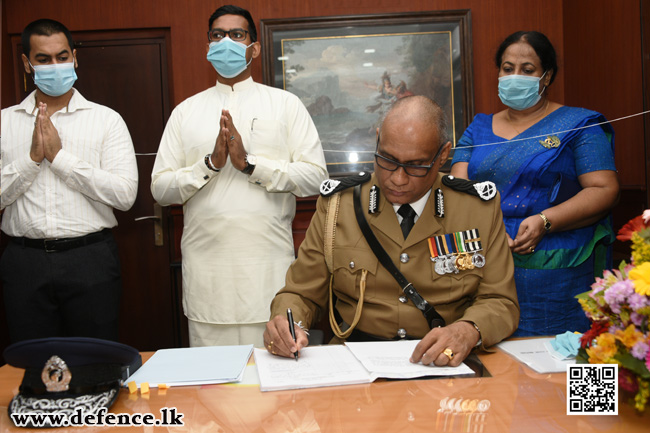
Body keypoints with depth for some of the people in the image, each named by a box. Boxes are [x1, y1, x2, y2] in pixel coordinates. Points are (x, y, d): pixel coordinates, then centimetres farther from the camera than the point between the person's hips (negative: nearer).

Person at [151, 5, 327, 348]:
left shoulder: (285, 104, 7)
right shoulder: (186, 111, 12)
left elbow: (315, 178, -3)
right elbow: (160, 189, 6)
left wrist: (250, 163, -11)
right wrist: (210, 164, -9)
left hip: (269, 267, -1)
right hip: (205, 266, 2)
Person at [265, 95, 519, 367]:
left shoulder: (480, 208, 2)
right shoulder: (336, 205, 3)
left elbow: (501, 303, 2)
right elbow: (301, 294, 7)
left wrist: (468, 331, -21)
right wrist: (286, 323, -17)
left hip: (446, 365, 0)